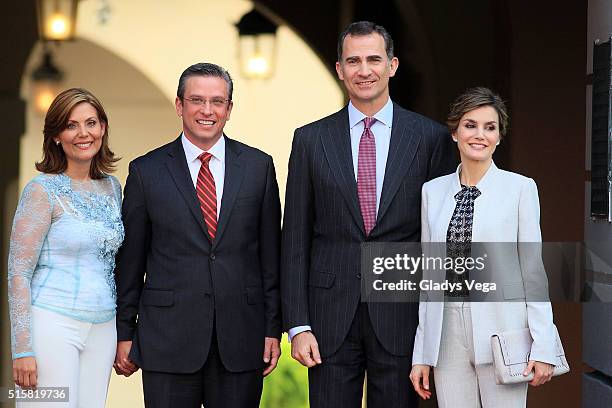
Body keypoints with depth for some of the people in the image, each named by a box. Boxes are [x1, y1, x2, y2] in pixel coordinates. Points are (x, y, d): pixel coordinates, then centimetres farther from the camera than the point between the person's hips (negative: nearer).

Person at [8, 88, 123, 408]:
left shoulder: (112, 187, 12)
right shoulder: (43, 189, -7)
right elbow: (18, 272, -9)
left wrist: (124, 335, 14)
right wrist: (22, 350, -14)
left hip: (101, 329, 6)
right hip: (53, 324, -6)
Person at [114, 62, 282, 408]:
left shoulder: (258, 166, 6)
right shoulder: (147, 171, 3)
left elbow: (271, 252, 7)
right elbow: (130, 259, 5)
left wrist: (273, 328, 3)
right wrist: (124, 333, 4)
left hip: (241, 338, 1)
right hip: (168, 339, -1)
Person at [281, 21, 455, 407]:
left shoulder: (431, 138, 2)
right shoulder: (311, 140, 6)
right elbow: (295, 240, 5)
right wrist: (298, 325, -2)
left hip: (401, 316, -1)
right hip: (331, 317, 1)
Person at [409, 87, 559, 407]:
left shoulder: (520, 188, 1)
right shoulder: (433, 191, 10)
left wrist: (543, 348, -8)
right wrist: (421, 353, 9)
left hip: (501, 332, -3)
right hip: (447, 334, 3)